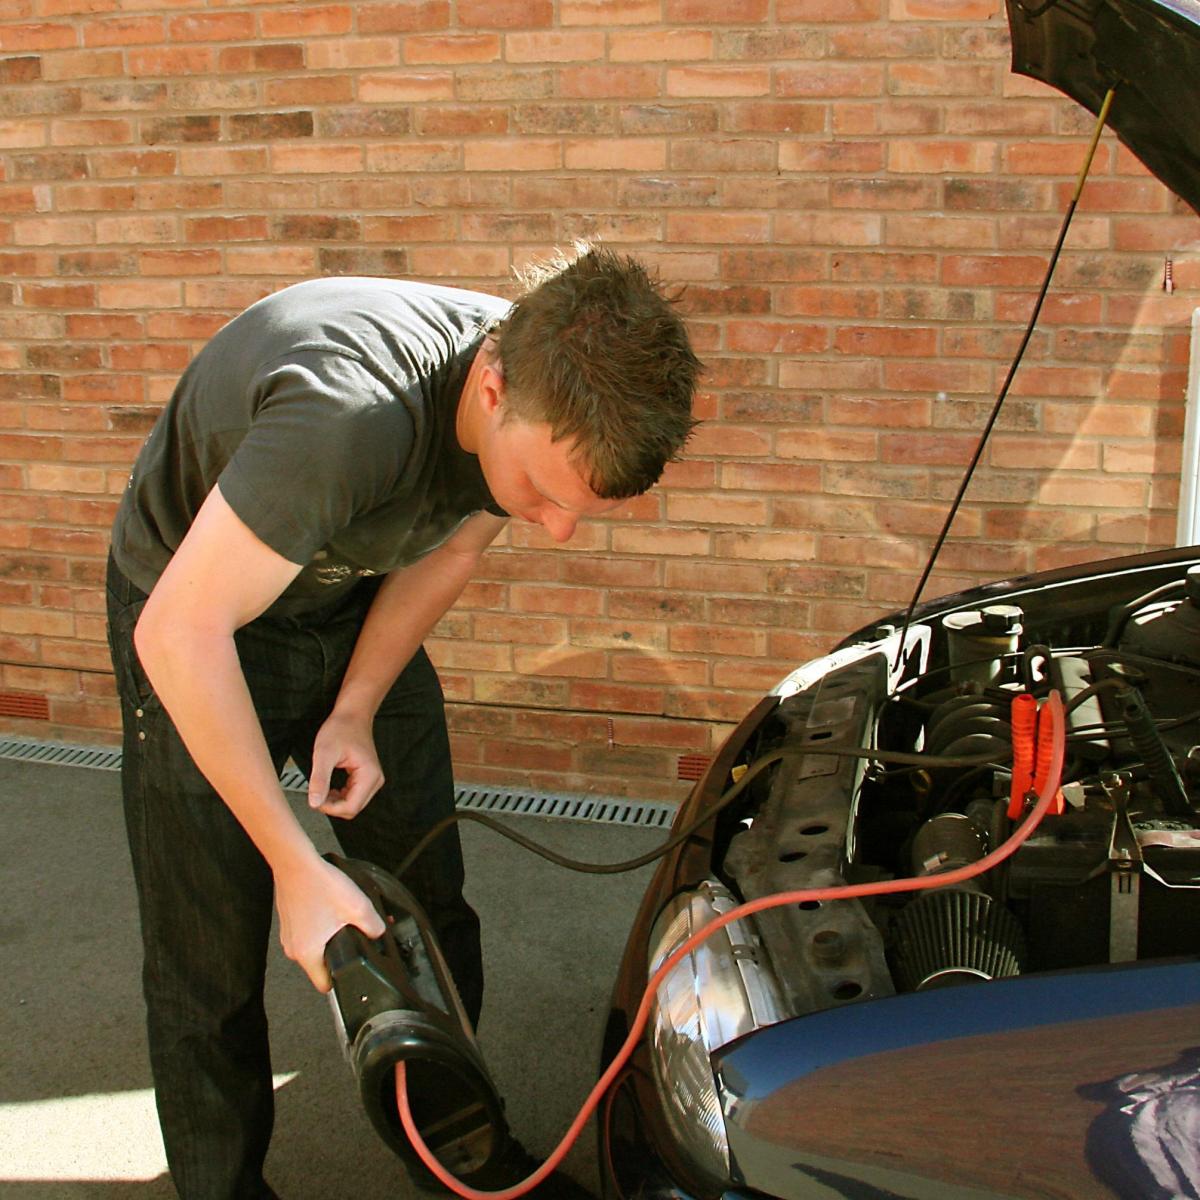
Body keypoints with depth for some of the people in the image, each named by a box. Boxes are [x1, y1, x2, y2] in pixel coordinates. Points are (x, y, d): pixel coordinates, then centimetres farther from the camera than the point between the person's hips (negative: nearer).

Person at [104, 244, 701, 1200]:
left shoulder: (551, 405, -20)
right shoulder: (351, 414, -43)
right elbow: (181, 632, -36)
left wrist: (356, 710, -9)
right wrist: (297, 864, -32)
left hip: (355, 603, 6)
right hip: (198, 611, -5)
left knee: (432, 905, 10)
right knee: (210, 955, 0)